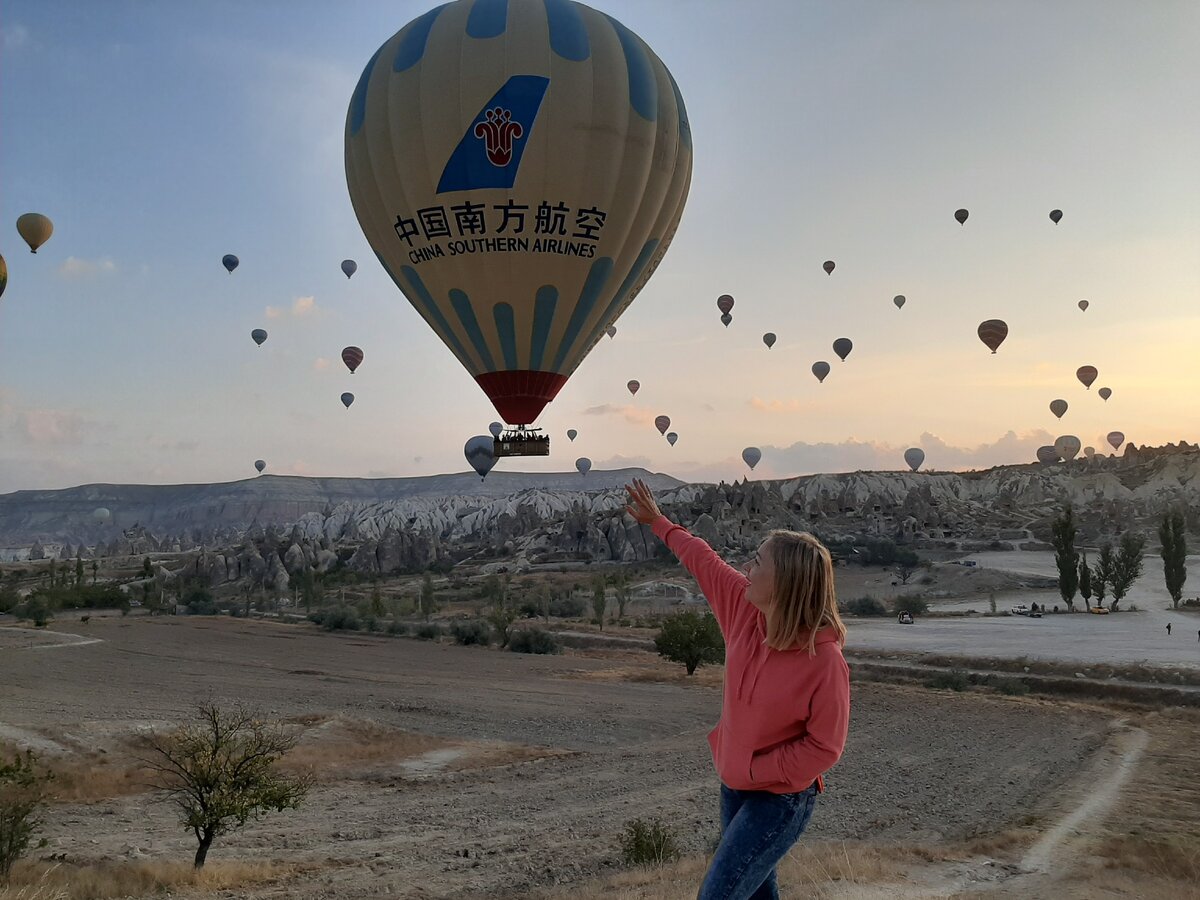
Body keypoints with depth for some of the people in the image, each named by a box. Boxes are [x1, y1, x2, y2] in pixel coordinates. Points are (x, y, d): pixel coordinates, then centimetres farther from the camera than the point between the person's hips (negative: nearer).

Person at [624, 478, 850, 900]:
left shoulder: (824, 661, -28)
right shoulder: (746, 606, -10)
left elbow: (824, 747, -20)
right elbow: (704, 562, 7)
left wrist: (755, 769, -17)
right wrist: (658, 522, 18)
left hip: (781, 799, -7)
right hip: (736, 785, 7)